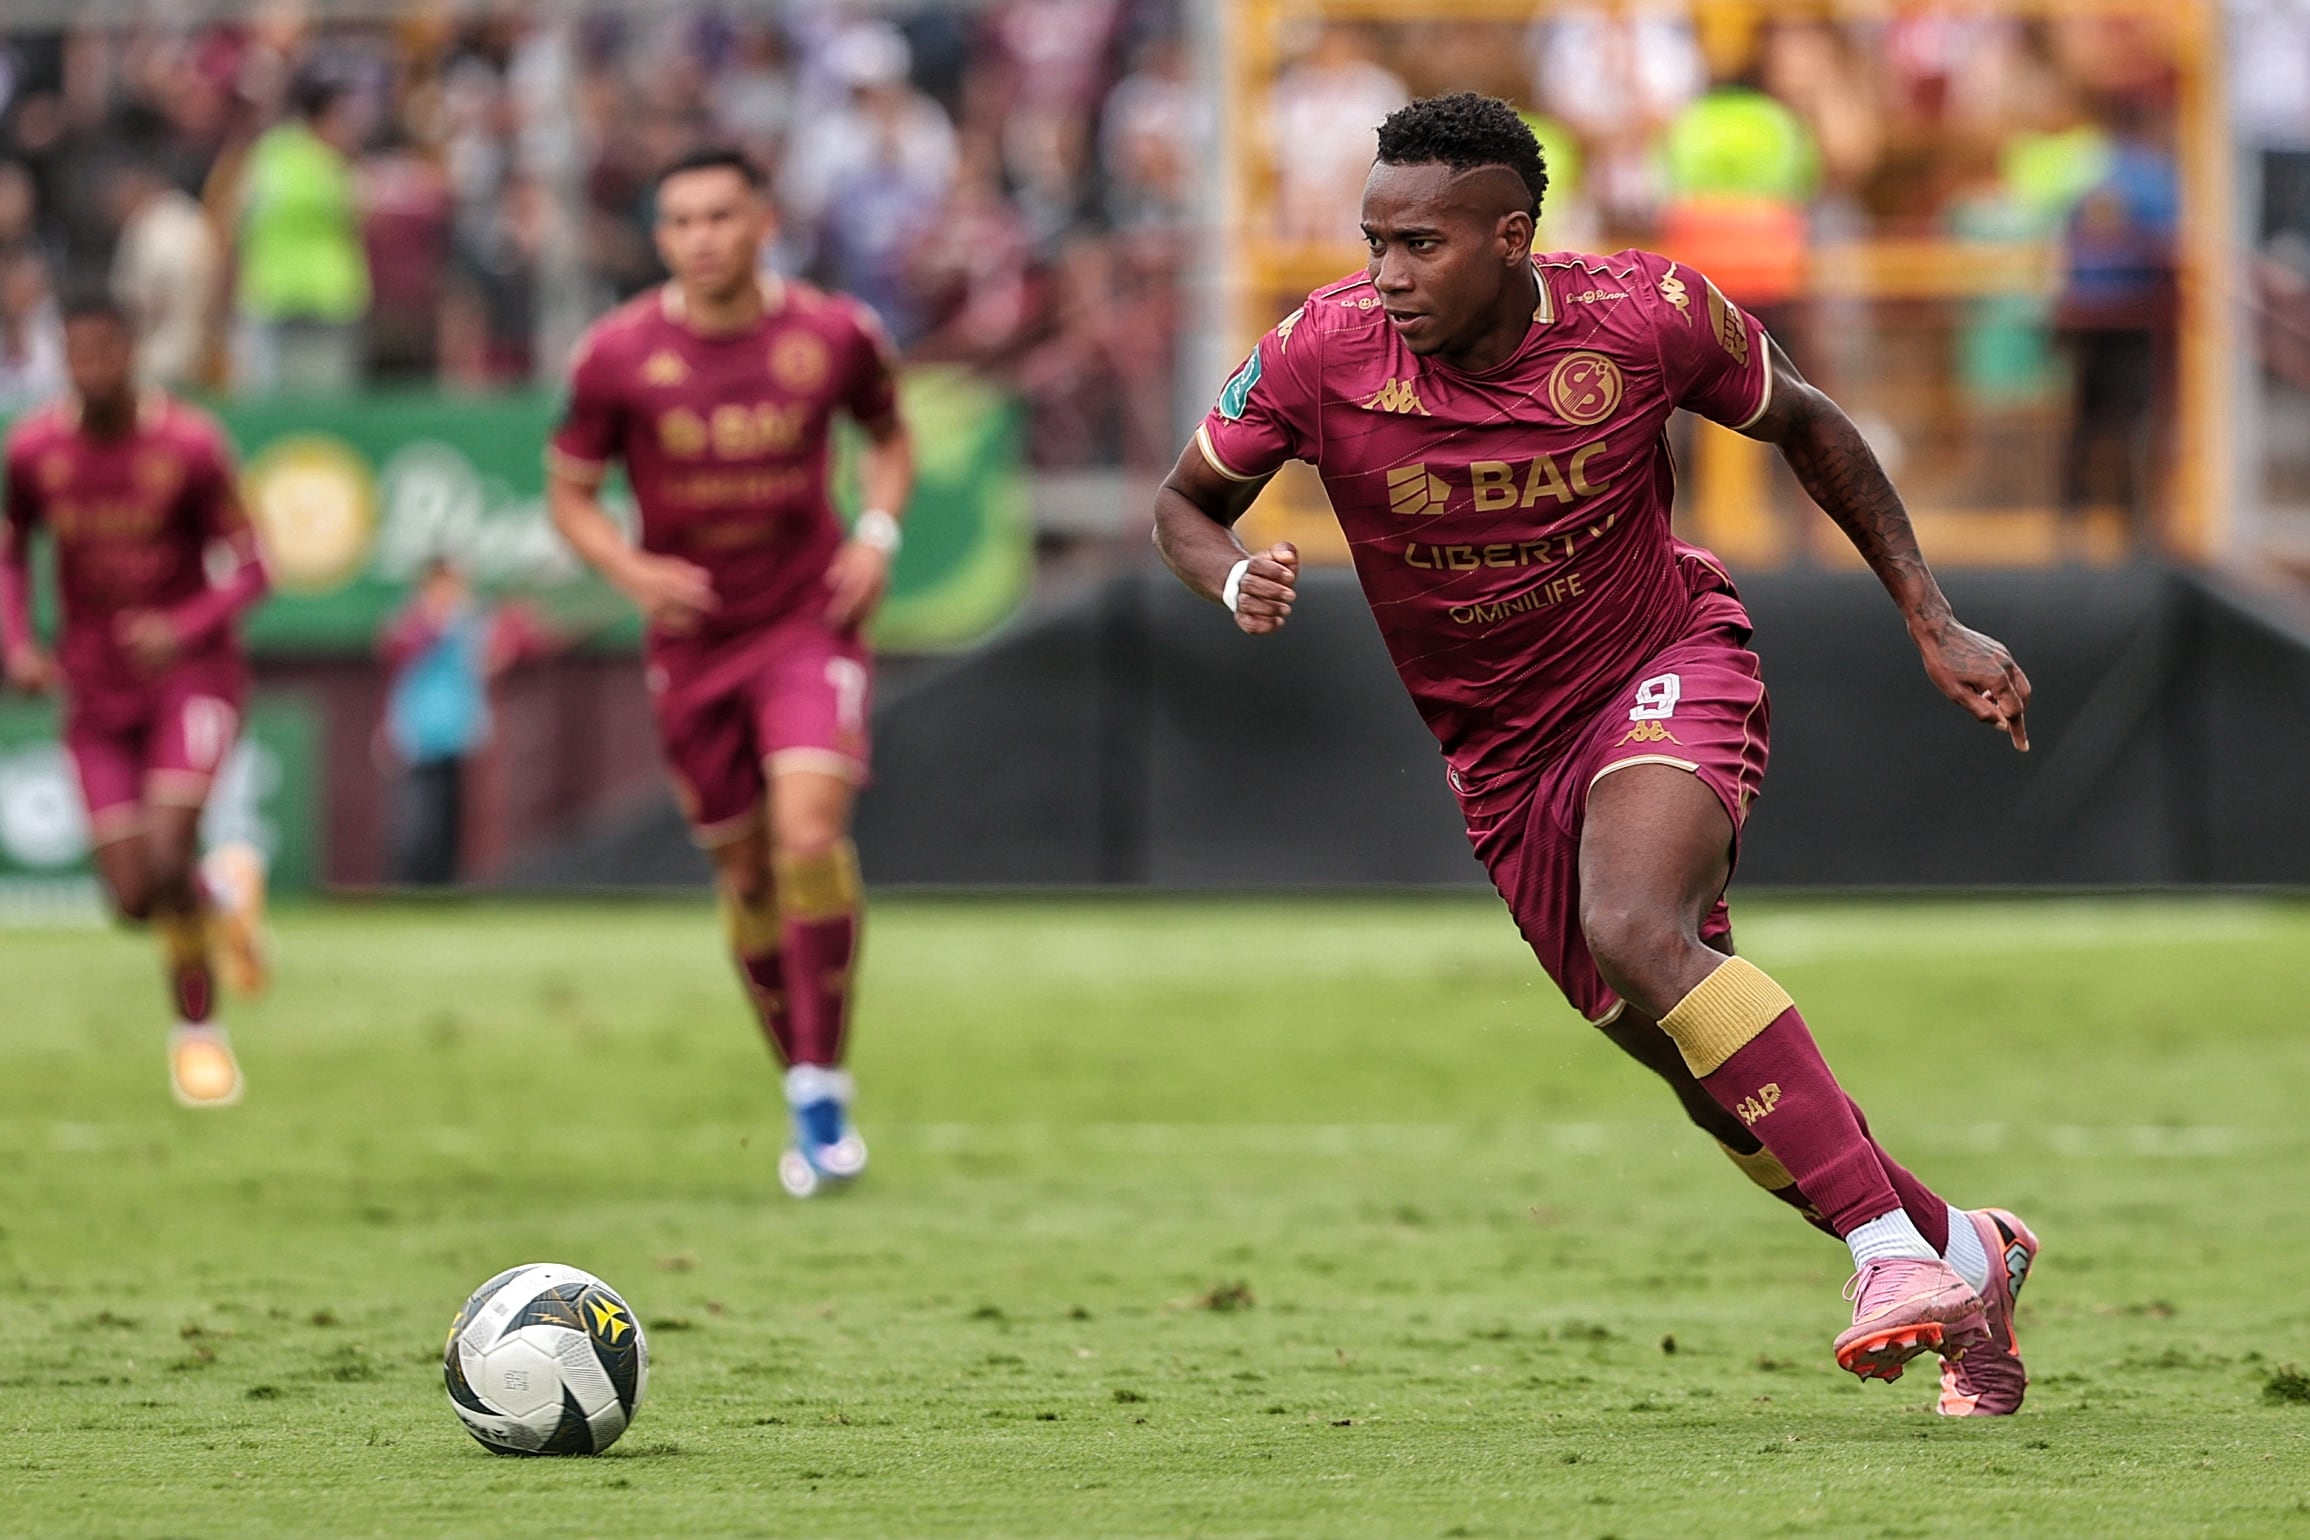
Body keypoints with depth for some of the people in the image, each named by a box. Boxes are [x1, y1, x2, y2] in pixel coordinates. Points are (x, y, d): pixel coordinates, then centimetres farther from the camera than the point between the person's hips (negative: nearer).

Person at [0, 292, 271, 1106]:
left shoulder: (189, 445, -14)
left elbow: (247, 567, -7)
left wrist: (185, 628, -25)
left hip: (190, 671, -3)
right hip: (96, 690, 3)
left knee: (166, 856, -21)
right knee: (135, 897, -4)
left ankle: (197, 1027, 5)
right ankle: (224, 884, 33)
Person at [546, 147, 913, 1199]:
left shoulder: (834, 335, -6)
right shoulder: (619, 354, -8)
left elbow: (889, 435, 14)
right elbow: (570, 491, 3)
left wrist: (877, 531, -4)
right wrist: (631, 571, -15)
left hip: (809, 620, -1)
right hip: (692, 636, 1)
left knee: (809, 827, -22)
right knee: (744, 870, 7)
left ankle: (822, 1086, -13)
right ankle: (807, 1105, 22)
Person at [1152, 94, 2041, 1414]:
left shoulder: (1645, 317, -19)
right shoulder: (1326, 354, -18)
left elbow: (1804, 425, 0)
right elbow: (1187, 501, -1)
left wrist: (1934, 624, 0)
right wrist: (1235, 578, -25)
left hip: (1668, 668, -3)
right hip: (1504, 752, 4)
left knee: (1636, 930, -33)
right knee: (1713, 1080, 5)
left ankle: (1897, 1254, -33)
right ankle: (1966, 1255, 28)